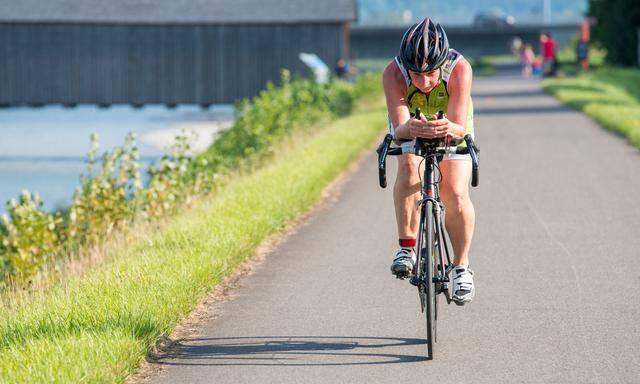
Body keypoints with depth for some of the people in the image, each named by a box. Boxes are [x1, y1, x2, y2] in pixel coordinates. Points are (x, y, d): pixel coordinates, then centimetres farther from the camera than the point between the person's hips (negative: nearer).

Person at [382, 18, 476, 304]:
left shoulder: (459, 69, -36)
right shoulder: (393, 73, -35)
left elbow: (461, 127, -40)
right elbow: (399, 127, -43)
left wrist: (450, 129, -63)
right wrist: (410, 129, -65)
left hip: (452, 128, 0)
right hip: (409, 127, 0)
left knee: (456, 195, -16)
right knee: (409, 168, -31)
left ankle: (462, 267, 4)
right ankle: (407, 247, -21)